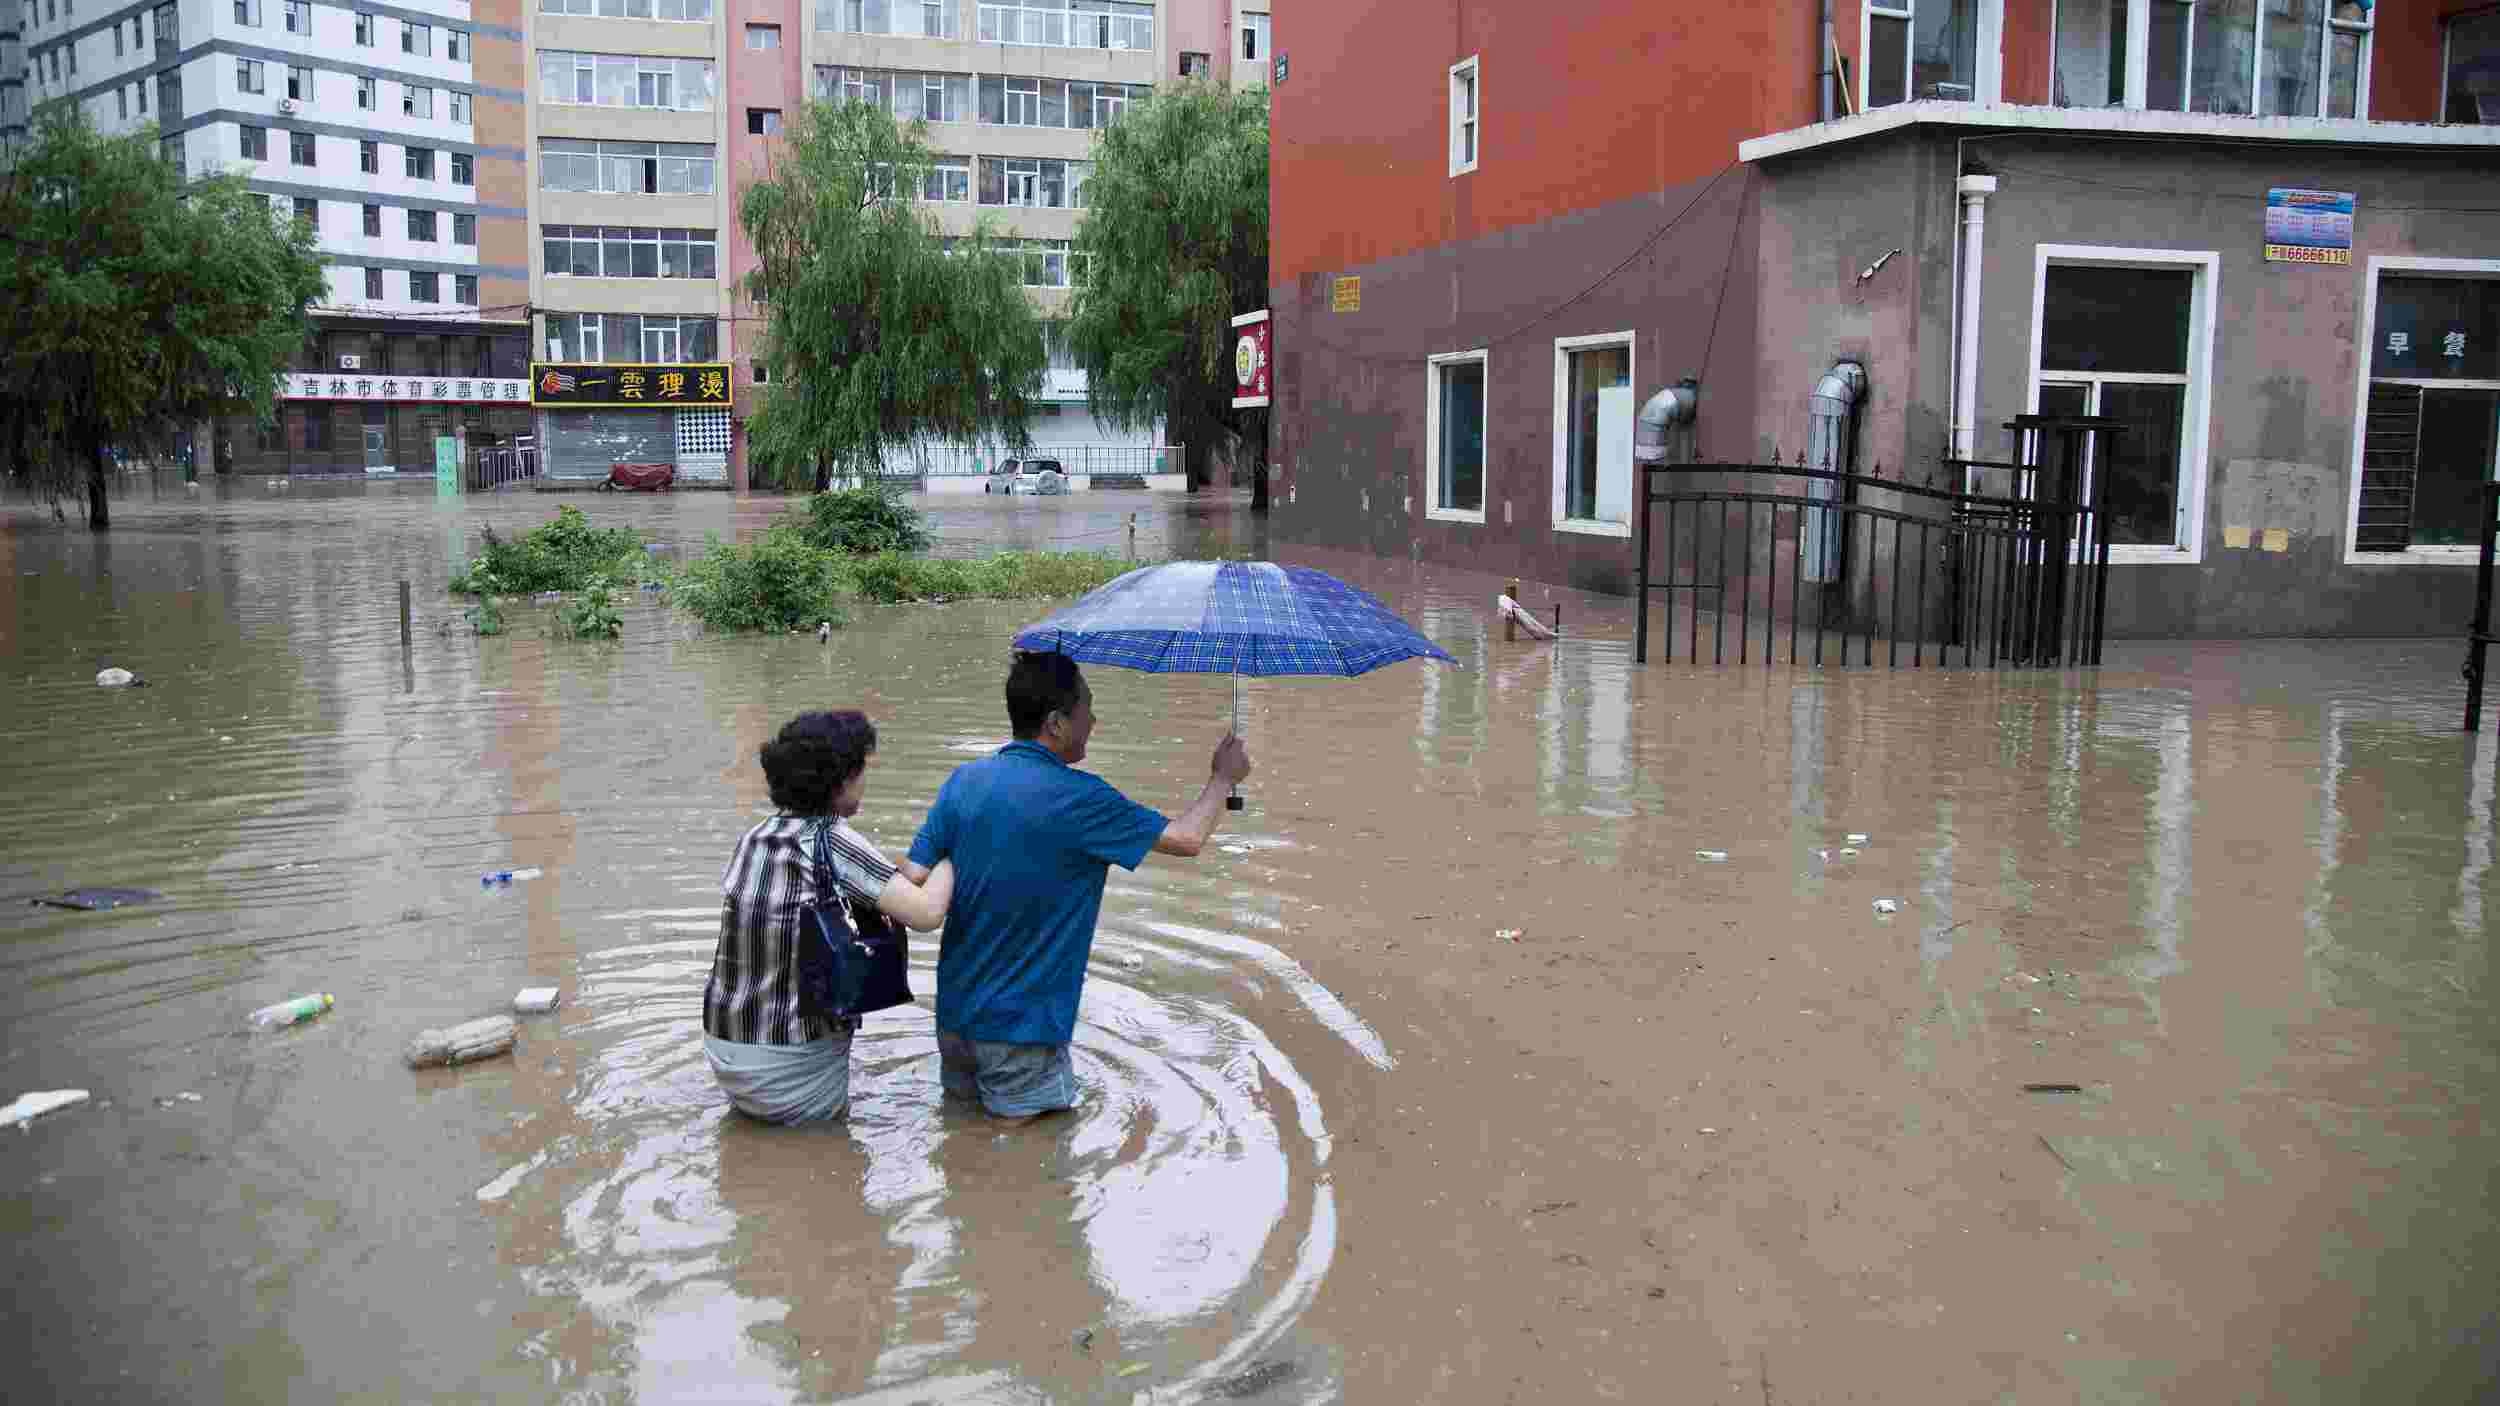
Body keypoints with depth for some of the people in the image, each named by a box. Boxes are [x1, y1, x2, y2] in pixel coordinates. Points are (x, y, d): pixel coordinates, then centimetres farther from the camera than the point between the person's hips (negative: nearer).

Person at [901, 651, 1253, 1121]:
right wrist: (1223, 778, 7)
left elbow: (912, 880, -3)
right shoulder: (1079, 798, -19)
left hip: (955, 1009, 6)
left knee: (962, 1097, 27)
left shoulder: (964, 780, -3)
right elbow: (1187, 839, -10)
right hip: (1021, 1026, -6)